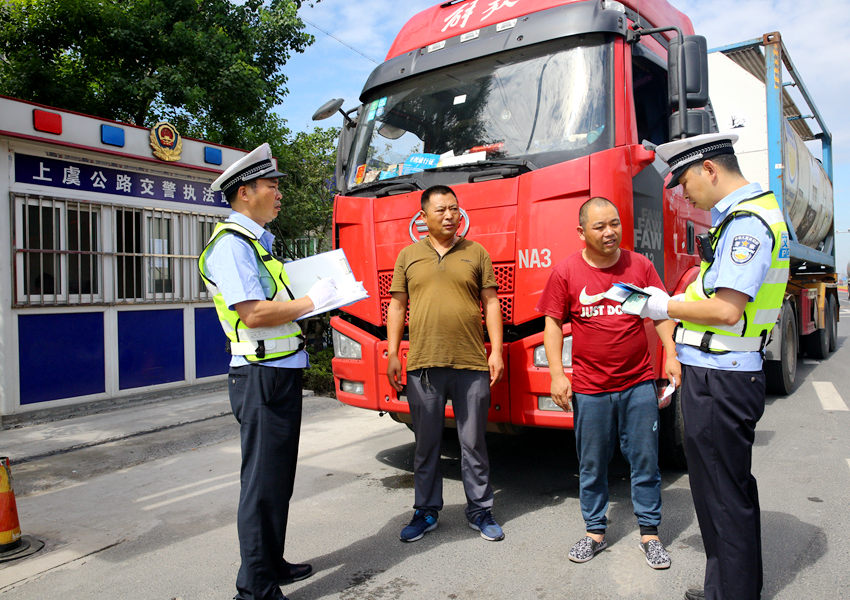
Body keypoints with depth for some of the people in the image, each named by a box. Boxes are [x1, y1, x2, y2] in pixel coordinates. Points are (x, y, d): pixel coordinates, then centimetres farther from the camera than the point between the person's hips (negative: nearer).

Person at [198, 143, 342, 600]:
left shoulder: (255, 242, 18)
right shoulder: (230, 244, -13)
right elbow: (253, 313, -23)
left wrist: (314, 296, 11)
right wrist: (311, 301, -13)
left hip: (281, 373, 10)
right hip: (262, 377, -10)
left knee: (279, 477, 18)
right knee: (262, 481, -2)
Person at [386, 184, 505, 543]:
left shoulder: (476, 253, 9)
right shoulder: (408, 256, 11)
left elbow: (491, 302, 7)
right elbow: (397, 306, 10)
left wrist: (496, 351, -1)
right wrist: (392, 354, 3)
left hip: (472, 365, -1)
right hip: (423, 365, 1)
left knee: (473, 443, 8)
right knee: (426, 444, 10)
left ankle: (480, 510, 24)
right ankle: (426, 511, 25)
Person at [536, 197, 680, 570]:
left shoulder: (640, 265, 3)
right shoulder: (566, 272, -2)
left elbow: (661, 314, 8)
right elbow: (553, 323, 1)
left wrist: (671, 355, -6)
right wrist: (557, 373, -7)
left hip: (639, 384, 1)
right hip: (589, 388, -1)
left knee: (645, 461, 9)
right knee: (592, 465, 10)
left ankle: (650, 533, 25)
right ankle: (595, 532, 27)